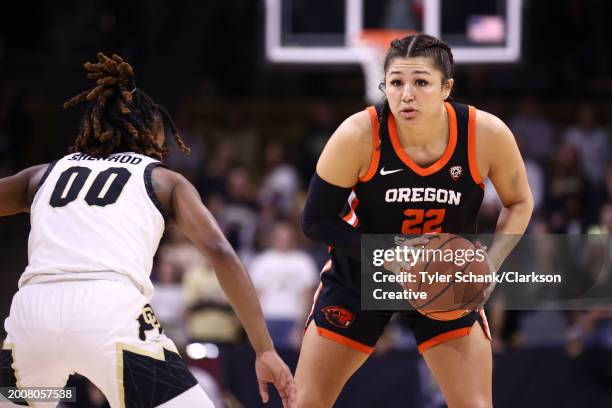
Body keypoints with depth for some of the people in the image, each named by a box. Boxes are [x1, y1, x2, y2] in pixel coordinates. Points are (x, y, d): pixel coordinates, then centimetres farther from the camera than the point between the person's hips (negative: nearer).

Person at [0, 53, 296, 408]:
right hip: (110, 312, -3)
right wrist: (265, 351, 4)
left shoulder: (43, 175, 28)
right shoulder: (165, 181, 21)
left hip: (31, 312, 3)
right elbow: (220, 253, 7)